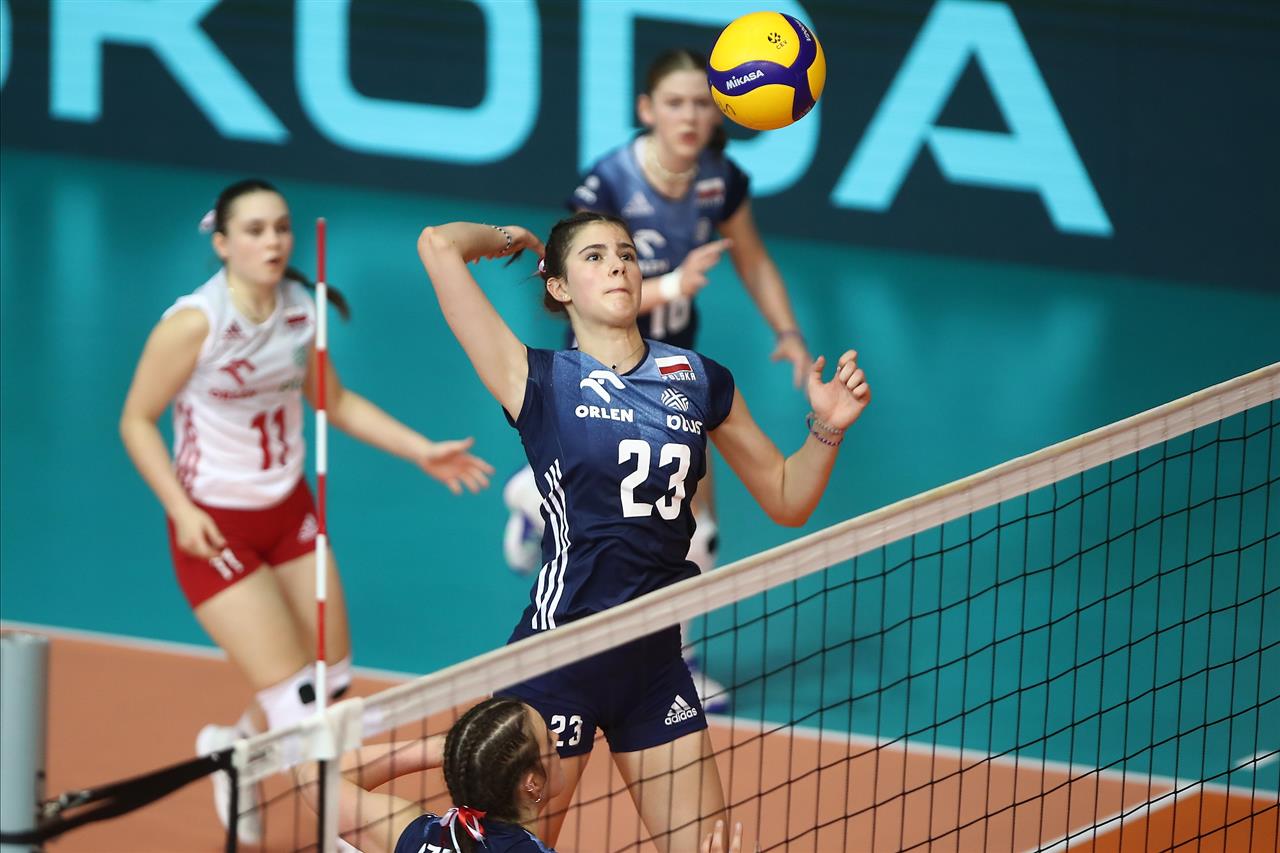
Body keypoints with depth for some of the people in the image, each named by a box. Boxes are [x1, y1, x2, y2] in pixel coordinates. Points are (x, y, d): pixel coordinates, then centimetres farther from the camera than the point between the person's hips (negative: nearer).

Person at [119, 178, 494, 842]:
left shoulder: (301, 310, -3)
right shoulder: (194, 324, -21)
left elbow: (334, 401, 13)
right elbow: (137, 421, -12)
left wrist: (423, 452, 6)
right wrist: (181, 509, -22)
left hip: (289, 509, 6)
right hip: (214, 525, -6)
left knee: (332, 682, 10)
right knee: (295, 701, -10)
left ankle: (234, 747, 39)